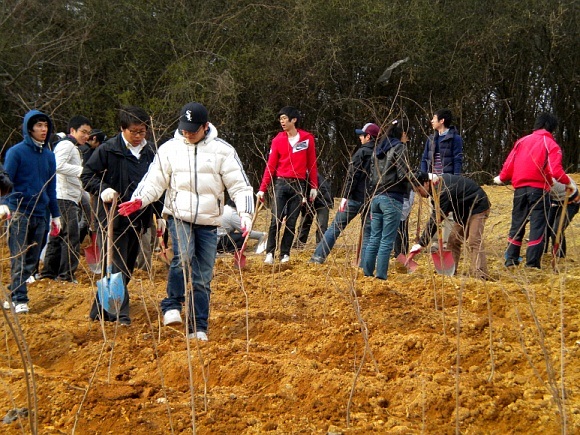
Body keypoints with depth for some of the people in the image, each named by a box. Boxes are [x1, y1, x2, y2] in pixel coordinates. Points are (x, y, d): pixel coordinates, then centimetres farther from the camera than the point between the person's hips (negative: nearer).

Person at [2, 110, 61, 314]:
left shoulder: (48, 155, 12)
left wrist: (55, 215, 18)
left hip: (40, 214, 6)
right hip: (19, 213, -6)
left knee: (32, 260, 8)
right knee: (19, 258, -6)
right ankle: (19, 299, -3)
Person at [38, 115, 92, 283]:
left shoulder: (74, 148, 25)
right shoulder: (66, 145, -8)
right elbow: (59, 165, -26)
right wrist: (82, 170, -30)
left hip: (70, 198, 11)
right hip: (64, 198, -11)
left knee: (58, 236, 13)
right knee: (71, 236, -12)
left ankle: (49, 272, 19)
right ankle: (66, 274, -12)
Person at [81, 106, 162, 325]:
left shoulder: (151, 151, 8)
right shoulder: (108, 149, -7)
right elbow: (87, 175, -2)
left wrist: (160, 215, 14)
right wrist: (102, 190, -21)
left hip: (139, 217, 6)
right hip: (113, 217, -6)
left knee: (128, 266, 10)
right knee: (116, 266, -8)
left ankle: (101, 311, 21)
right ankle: (119, 314, -7)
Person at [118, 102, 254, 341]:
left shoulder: (223, 150, 1)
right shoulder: (170, 148, 4)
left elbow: (239, 186, 1)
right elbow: (154, 180, 0)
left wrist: (246, 214, -13)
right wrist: (138, 200, -20)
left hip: (208, 222, 1)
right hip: (179, 216, -1)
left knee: (203, 279, 4)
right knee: (183, 256, -29)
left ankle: (198, 328, 14)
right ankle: (172, 306, -11)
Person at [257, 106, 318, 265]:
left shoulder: (307, 138, 3)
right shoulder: (278, 140, 3)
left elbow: (312, 164, 7)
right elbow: (270, 165, 2)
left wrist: (314, 187, 3)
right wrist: (262, 189, -4)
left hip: (299, 185, 0)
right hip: (281, 183, 0)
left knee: (291, 222, 2)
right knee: (276, 220, -7)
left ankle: (285, 254, 8)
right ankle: (270, 253, -5)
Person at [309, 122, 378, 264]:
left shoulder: (362, 153, -8)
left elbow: (352, 177, -13)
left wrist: (345, 196, -12)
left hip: (356, 198, -5)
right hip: (371, 198, 5)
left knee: (336, 226, 1)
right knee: (368, 231, 9)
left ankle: (319, 256, 0)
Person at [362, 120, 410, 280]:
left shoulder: (379, 149, 16)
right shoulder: (399, 147, -6)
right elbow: (403, 174, -13)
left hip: (377, 196, 7)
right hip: (392, 198, -7)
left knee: (374, 238, 11)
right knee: (387, 240, -5)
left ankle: (367, 273, 11)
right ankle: (381, 276, -7)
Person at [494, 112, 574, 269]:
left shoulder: (522, 141, 8)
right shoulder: (551, 145, -4)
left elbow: (509, 164, 7)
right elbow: (556, 171, -15)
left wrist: (501, 178, 24)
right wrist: (568, 182, 1)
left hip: (520, 189, 4)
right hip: (539, 189, -4)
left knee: (517, 224, 13)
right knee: (538, 226, -1)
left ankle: (511, 260, 16)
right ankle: (532, 263, -4)